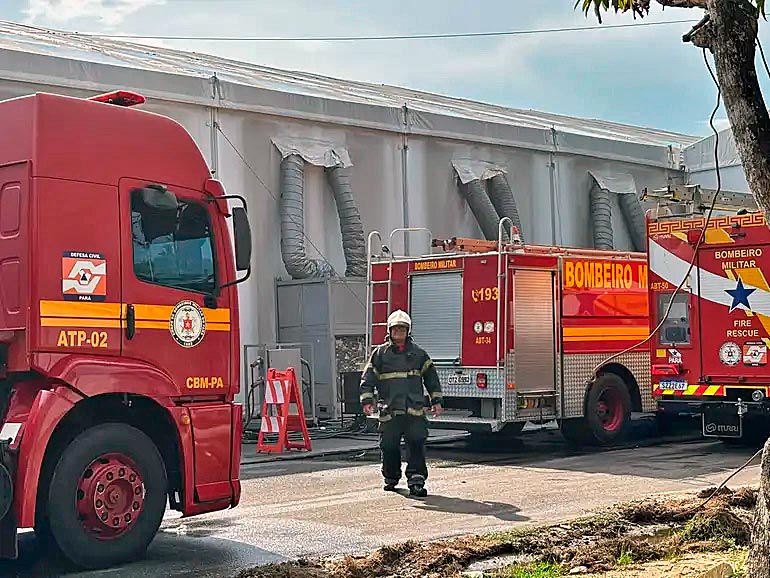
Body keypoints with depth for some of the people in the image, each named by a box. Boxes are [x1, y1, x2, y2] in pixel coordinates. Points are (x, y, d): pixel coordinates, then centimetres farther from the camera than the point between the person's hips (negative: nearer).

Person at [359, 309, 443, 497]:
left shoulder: (418, 353, 11)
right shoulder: (380, 353, 7)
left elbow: (431, 377, 16)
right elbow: (368, 378, 5)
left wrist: (436, 400, 12)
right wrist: (367, 400, -5)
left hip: (414, 411, 0)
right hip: (389, 411, 0)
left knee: (417, 445, -8)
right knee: (389, 446, 6)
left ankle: (416, 481, -7)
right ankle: (391, 478, 25)